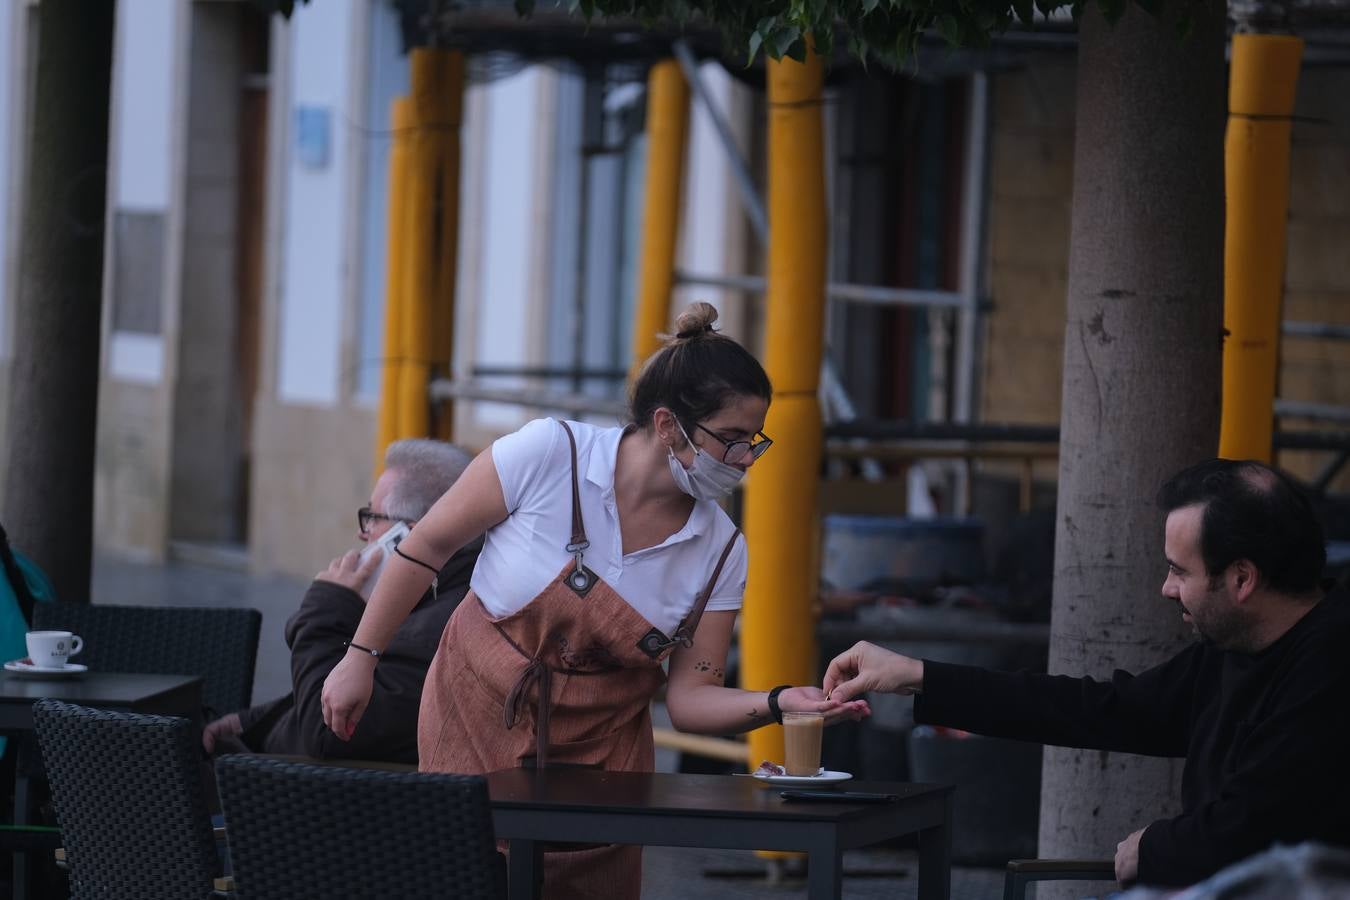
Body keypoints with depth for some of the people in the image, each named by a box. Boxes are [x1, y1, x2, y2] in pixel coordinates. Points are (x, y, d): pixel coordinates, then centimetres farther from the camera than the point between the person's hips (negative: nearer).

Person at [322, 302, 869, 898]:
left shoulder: (721, 553, -5)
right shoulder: (548, 454, -17)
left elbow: (690, 698, -4)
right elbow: (427, 545, -7)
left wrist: (779, 703, -22)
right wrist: (361, 658, -3)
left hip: (599, 753, 3)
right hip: (478, 721, -3)